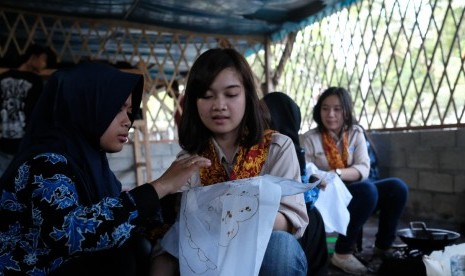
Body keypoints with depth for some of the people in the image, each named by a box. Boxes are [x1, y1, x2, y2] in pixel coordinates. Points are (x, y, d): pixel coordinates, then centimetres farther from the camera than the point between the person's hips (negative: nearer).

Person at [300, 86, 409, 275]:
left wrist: (337, 173, -28)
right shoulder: (309, 139, -6)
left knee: (397, 187, -18)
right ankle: (342, 253, -22)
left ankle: (382, 248, -1)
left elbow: (363, 169, -8)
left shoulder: (355, 133, 4)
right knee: (367, 189, -33)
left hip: (356, 191, 5)